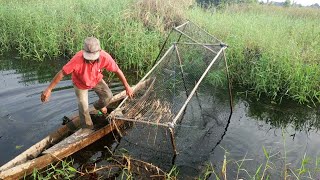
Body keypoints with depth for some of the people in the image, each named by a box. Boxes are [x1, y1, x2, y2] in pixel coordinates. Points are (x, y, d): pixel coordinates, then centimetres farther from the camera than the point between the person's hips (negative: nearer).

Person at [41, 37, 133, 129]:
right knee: (84, 108, 2)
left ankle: (99, 105, 39)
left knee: (108, 95, 2)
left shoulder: (105, 57, -35)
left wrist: (127, 86, -16)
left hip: (97, 80, 3)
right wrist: (49, 89, -30)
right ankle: (88, 127, 32)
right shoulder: (77, 59, -43)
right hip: (80, 83, -2)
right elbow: (62, 73, -34)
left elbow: (117, 70, -22)